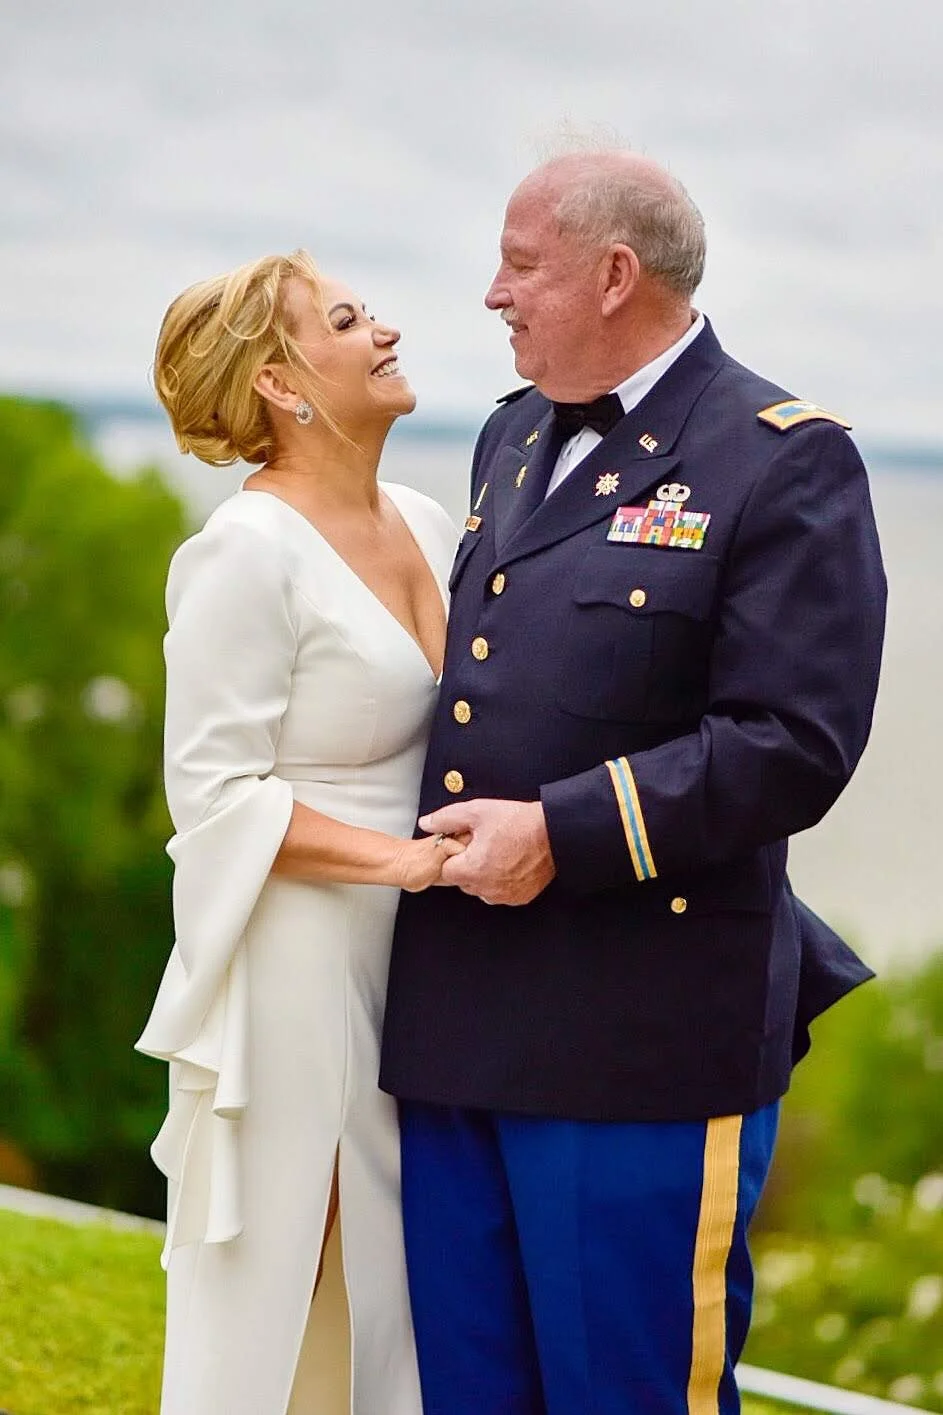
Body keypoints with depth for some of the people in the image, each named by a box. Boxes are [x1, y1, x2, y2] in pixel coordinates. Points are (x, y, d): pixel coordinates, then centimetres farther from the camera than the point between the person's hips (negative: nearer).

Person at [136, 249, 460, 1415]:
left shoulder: (426, 525, 9)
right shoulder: (250, 549, -13)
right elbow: (211, 788, -15)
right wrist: (395, 857, -22)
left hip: (415, 961, 7)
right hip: (292, 964, -7)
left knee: (402, 1289, 12)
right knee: (264, 1306, 3)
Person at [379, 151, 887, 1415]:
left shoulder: (787, 462, -8)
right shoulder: (512, 438, 17)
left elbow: (792, 744, -16)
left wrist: (560, 834, -18)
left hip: (638, 1051, -7)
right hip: (457, 1028, 7)